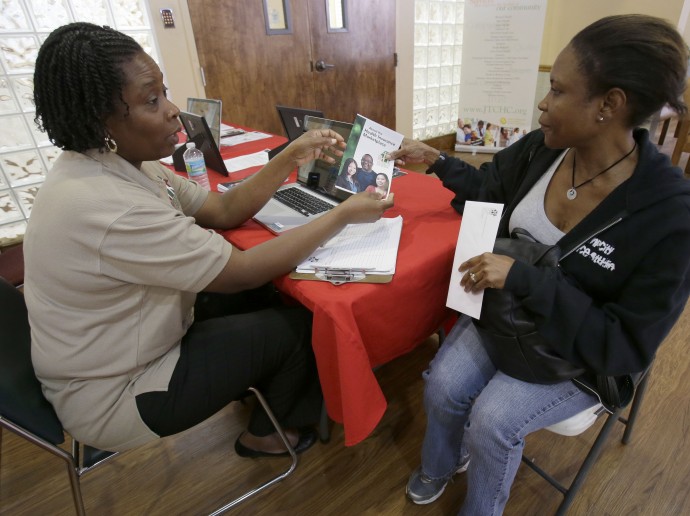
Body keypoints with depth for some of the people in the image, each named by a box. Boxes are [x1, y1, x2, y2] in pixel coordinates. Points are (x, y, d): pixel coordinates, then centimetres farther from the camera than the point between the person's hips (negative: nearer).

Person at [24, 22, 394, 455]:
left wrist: (291, 158, -9)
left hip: (129, 347, 8)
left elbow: (224, 211, 0)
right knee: (298, 325, -3)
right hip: (114, 398, -8)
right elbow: (243, 271, -29)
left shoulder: (121, 165, -4)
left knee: (269, 301, 10)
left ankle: (260, 394, 33)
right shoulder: (106, 206, -34)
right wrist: (345, 215, -21)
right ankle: (265, 435, 25)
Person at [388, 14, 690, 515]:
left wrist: (524, 278, -33)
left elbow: (628, 346, -25)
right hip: (508, 311, 4)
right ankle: (441, 463, 26)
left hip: (583, 353, -4)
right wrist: (434, 159, 8)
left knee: (493, 420, -17)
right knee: (442, 386, -11)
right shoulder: (540, 149, -13)